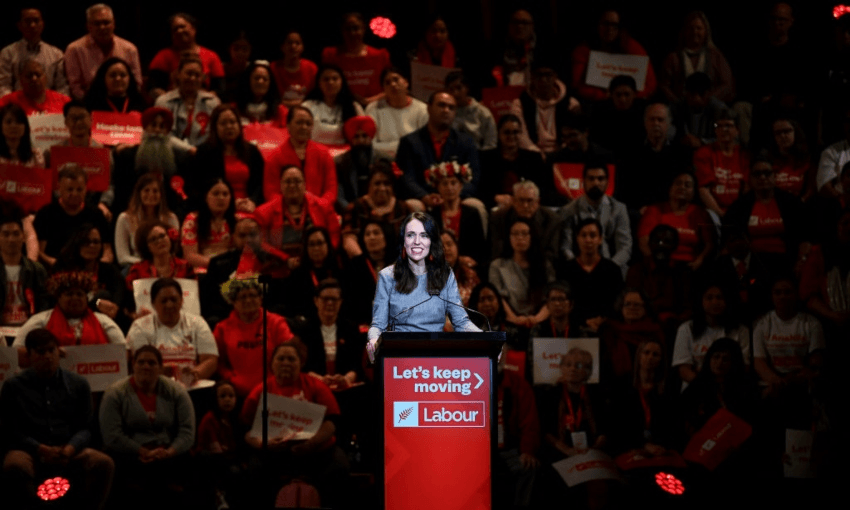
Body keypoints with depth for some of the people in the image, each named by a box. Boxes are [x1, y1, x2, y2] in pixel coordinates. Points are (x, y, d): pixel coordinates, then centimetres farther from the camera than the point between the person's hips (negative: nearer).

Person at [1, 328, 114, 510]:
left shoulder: (78, 384, 15)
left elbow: (84, 428, 12)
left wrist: (70, 449, -11)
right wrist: (41, 449, -11)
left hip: (69, 450, 2)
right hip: (30, 451, -2)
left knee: (104, 464, -28)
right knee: (15, 466, -38)